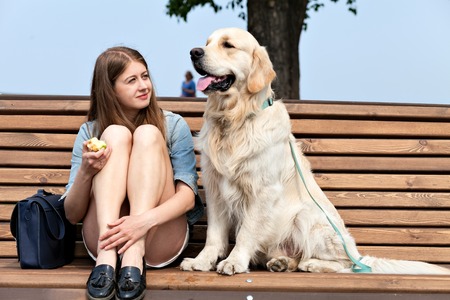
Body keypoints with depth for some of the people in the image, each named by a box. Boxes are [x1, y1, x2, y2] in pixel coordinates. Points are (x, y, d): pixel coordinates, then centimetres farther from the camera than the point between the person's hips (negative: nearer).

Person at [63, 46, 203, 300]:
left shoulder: (174, 125, 4)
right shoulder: (90, 132, 7)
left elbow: (187, 197, -8)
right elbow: (72, 215, 2)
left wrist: (146, 219, -29)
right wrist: (85, 172, -19)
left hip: (160, 240, 0)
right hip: (105, 238, 1)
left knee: (148, 134, -16)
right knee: (116, 134, -15)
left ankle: (134, 258, -32)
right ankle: (106, 258, -32)